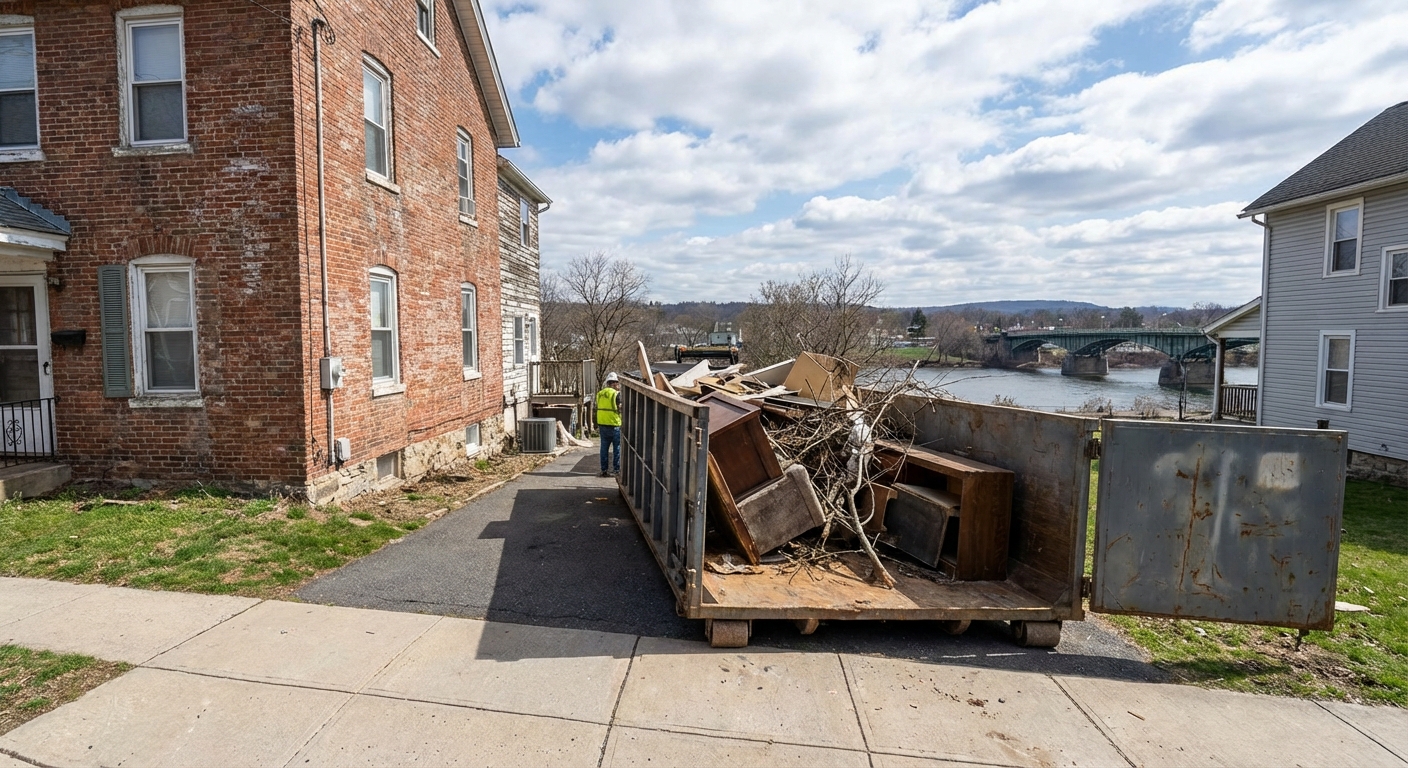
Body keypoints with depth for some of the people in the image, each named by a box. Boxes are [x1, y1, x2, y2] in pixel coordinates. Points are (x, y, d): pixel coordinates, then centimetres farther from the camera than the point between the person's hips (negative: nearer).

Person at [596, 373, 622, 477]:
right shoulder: (616, 394, -13)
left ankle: (604, 470, 13)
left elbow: (598, 409, 13)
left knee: (604, 448, 11)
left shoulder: (599, 394, 7)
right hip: (614, 425, -5)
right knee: (617, 448, 6)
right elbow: (621, 408, -9)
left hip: (602, 424, 6)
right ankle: (616, 469, 8)